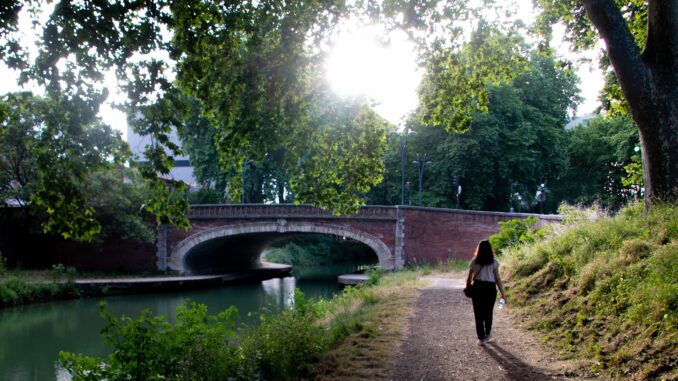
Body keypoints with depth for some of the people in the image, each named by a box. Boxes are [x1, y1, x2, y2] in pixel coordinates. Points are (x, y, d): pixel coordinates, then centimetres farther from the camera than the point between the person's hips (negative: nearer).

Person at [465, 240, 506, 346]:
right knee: (488, 312, 18)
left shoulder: (474, 262, -2)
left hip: (477, 288, 0)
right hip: (490, 288, 0)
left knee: (478, 313, 8)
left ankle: (481, 338, 8)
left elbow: (469, 278, 0)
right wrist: (502, 293, 1)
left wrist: (467, 289, 14)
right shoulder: (493, 262, -3)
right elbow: (498, 279, -4)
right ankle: (487, 333, 33)